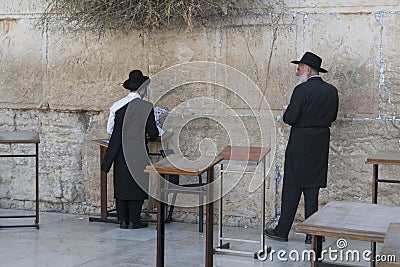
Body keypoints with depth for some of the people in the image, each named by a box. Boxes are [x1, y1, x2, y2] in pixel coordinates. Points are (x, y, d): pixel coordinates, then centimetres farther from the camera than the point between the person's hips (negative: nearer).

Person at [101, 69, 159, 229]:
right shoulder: (146, 107, -9)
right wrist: (145, 134, 18)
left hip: (120, 152, 4)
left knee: (121, 184, 11)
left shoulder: (117, 106, 2)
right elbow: (153, 134, -5)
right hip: (137, 153, -4)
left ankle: (123, 220, 16)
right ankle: (134, 221, 10)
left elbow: (110, 130, 8)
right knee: (136, 185, 6)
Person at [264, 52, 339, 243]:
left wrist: (286, 113, 3)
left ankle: (282, 231, 11)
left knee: (292, 187, 3)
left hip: (301, 143, -6)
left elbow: (290, 118, -18)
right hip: (321, 143, 6)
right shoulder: (332, 91, 6)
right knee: (312, 188, 10)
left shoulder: (302, 89, -14)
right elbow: (332, 117, 13)